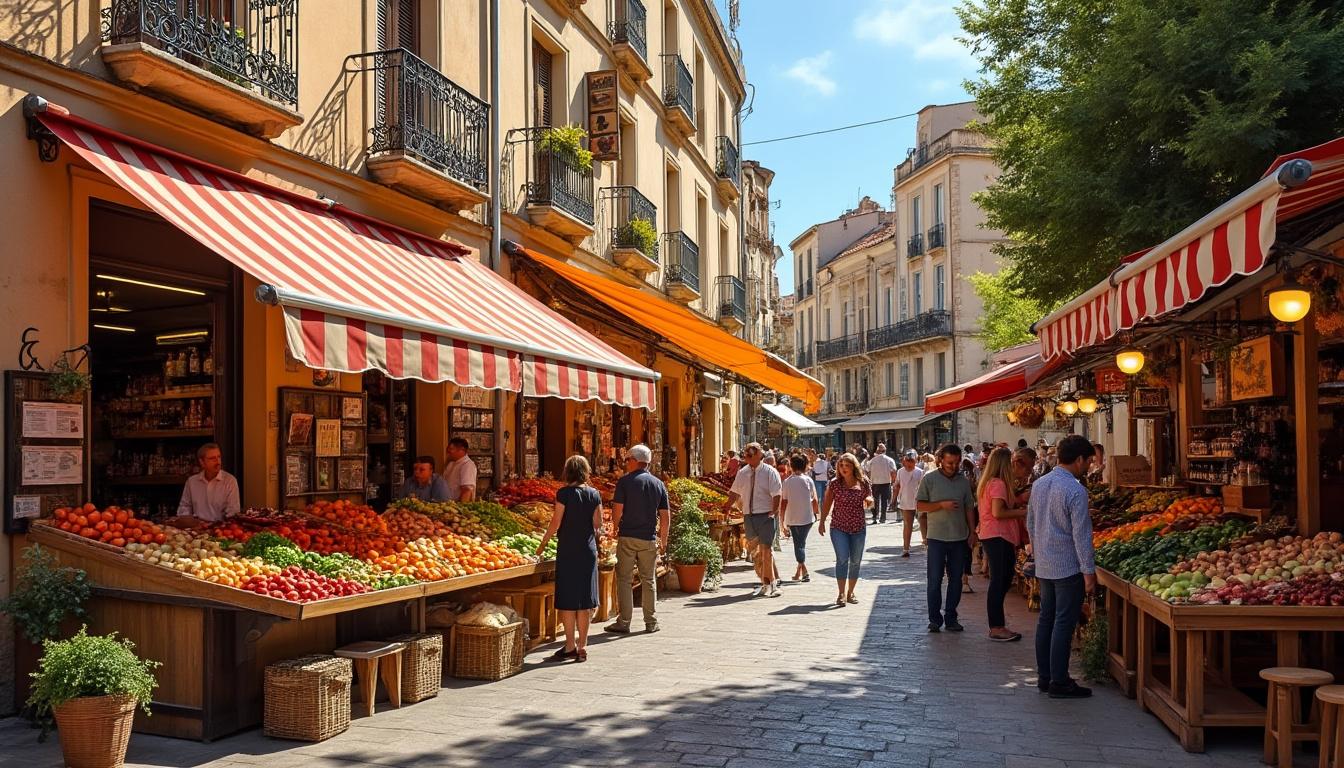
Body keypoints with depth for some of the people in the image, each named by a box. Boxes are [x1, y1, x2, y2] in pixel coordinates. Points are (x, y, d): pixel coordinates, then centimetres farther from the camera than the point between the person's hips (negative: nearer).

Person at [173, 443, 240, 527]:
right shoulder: (191, 481, 12)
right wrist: (187, 520, 2)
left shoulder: (230, 481, -3)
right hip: (197, 527, 3)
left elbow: (233, 513, -7)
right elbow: (185, 506, 22)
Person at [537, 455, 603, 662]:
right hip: (589, 551, 4)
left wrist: (542, 545, 3)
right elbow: (598, 525, 4)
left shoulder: (564, 493, -9)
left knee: (568, 600, 4)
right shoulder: (594, 494, 2)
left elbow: (556, 523, -8)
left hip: (568, 550, -4)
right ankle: (582, 646, 12)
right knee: (585, 599, 8)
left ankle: (570, 646, 6)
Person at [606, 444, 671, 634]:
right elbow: (665, 516, 6)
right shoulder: (659, 484, 6)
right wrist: (663, 540, 15)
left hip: (627, 537, -3)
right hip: (649, 539, 3)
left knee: (624, 579, 4)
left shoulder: (625, 481, -7)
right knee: (648, 580, 12)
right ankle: (651, 622, 16)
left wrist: (616, 528, 8)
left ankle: (624, 622, 4)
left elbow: (617, 510, -10)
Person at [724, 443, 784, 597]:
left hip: (766, 516, -6)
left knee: (766, 550, -7)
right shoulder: (743, 473, 9)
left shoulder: (769, 472, -6)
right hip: (749, 516, 6)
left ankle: (769, 584, 3)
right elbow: (735, 493, 16)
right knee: (755, 551, 12)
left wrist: (773, 512, -18)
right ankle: (765, 584, 25)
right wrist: (727, 507, 7)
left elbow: (776, 494, -11)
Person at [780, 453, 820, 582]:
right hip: (807, 517, 1)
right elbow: (815, 501, -2)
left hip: (793, 518, -1)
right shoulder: (808, 481, -5)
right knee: (801, 543, 17)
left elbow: (784, 503, -6)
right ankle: (798, 572, 17)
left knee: (798, 545, 7)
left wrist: (782, 521, 1)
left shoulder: (787, 482, -6)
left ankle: (804, 572, -6)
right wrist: (818, 514, 14)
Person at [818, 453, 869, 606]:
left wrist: (869, 501, -9)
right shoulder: (834, 484, -3)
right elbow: (826, 503, 3)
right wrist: (822, 521, 0)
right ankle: (841, 594, -7)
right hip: (838, 527, -2)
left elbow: (869, 500, 14)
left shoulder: (863, 484, 0)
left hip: (859, 527, 2)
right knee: (842, 559, -12)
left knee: (856, 561, 8)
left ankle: (850, 592, 22)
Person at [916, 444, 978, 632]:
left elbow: (969, 508, 11)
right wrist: (941, 505, -17)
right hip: (936, 537, -3)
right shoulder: (929, 479, -3)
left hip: (960, 538, 3)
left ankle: (950, 618, 17)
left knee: (956, 579, 8)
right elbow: (919, 505, -5)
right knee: (935, 579, 0)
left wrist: (972, 532, 6)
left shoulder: (964, 481, 7)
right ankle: (935, 619, 9)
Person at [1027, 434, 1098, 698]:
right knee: (1064, 624, -2)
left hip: (1044, 566, 8)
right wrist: (1089, 572, -13)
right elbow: (1081, 535, -17)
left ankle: (1044, 676, 21)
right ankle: (1059, 682, 3)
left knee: (1046, 620, 13)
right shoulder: (1075, 491, -17)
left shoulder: (1039, 484, 8)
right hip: (1068, 567, -8)